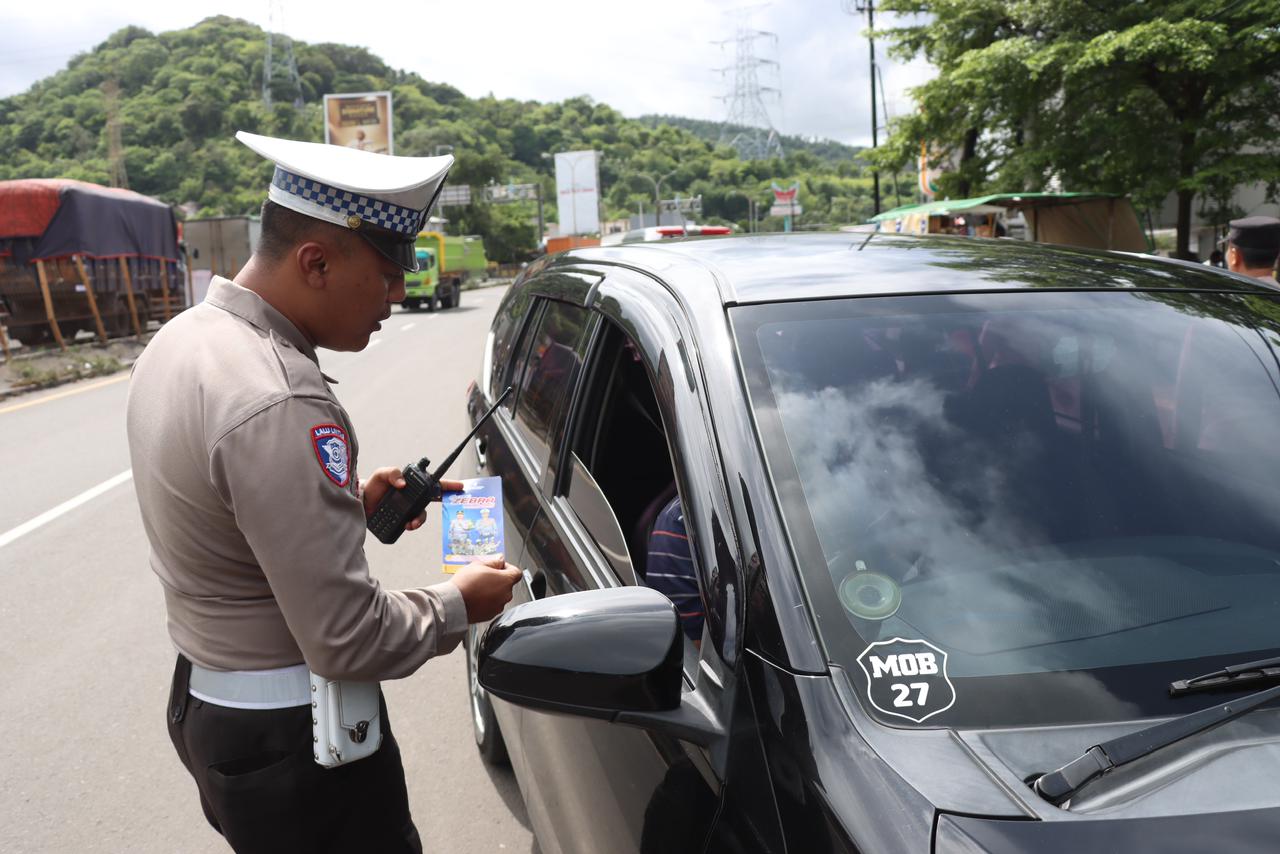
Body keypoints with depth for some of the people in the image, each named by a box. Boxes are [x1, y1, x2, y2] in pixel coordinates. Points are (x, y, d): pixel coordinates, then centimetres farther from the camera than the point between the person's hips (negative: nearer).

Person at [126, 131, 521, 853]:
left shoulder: (184, 336, 2)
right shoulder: (278, 402, -29)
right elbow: (349, 642, -27)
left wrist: (349, 500, 4)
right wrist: (457, 605, -11)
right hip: (292, 738, -9)